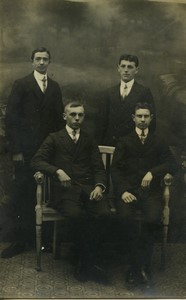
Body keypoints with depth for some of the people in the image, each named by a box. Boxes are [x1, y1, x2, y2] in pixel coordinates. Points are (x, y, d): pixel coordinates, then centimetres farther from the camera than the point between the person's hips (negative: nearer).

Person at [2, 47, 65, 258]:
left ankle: (37, 235, 15)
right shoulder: (21, 84, 2)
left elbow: (59, 117, 13)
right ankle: (20, 239, 5)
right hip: (26, 148, -3)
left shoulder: (55, 87, 14)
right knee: (22, 193, -4)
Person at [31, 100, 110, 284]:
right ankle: (90, 262, -15)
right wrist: (57, 171, -14)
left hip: (88, 187, 3)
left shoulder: (89, 141, 24)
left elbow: (99, 168, 15)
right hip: (64, 188, -2)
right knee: (75, 214, -35)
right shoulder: (54, 139, 17)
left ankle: (85, 262, -13)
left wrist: (99, 186, -7)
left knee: (103, 212, -29)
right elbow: (37, 161, 4)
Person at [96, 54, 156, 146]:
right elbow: (101, 124, 9)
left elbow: (151, 122, 0)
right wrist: (99, 145, 2)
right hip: (110, 144, 2)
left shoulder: (145, 92, 2)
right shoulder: (107, 94, 10)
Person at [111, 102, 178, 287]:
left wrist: (153, 172, -12)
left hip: (151, 191, 0)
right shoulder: (124, 142, 15)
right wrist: (123, 191, -12)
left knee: (152, 219, -31)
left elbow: (172, 164, 7)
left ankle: (138, 267, -12)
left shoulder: (158, 143, 19)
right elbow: (115, 169, 5)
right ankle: (141, 267, -15)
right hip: (128, 190, 0)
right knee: (125, 217, -31)